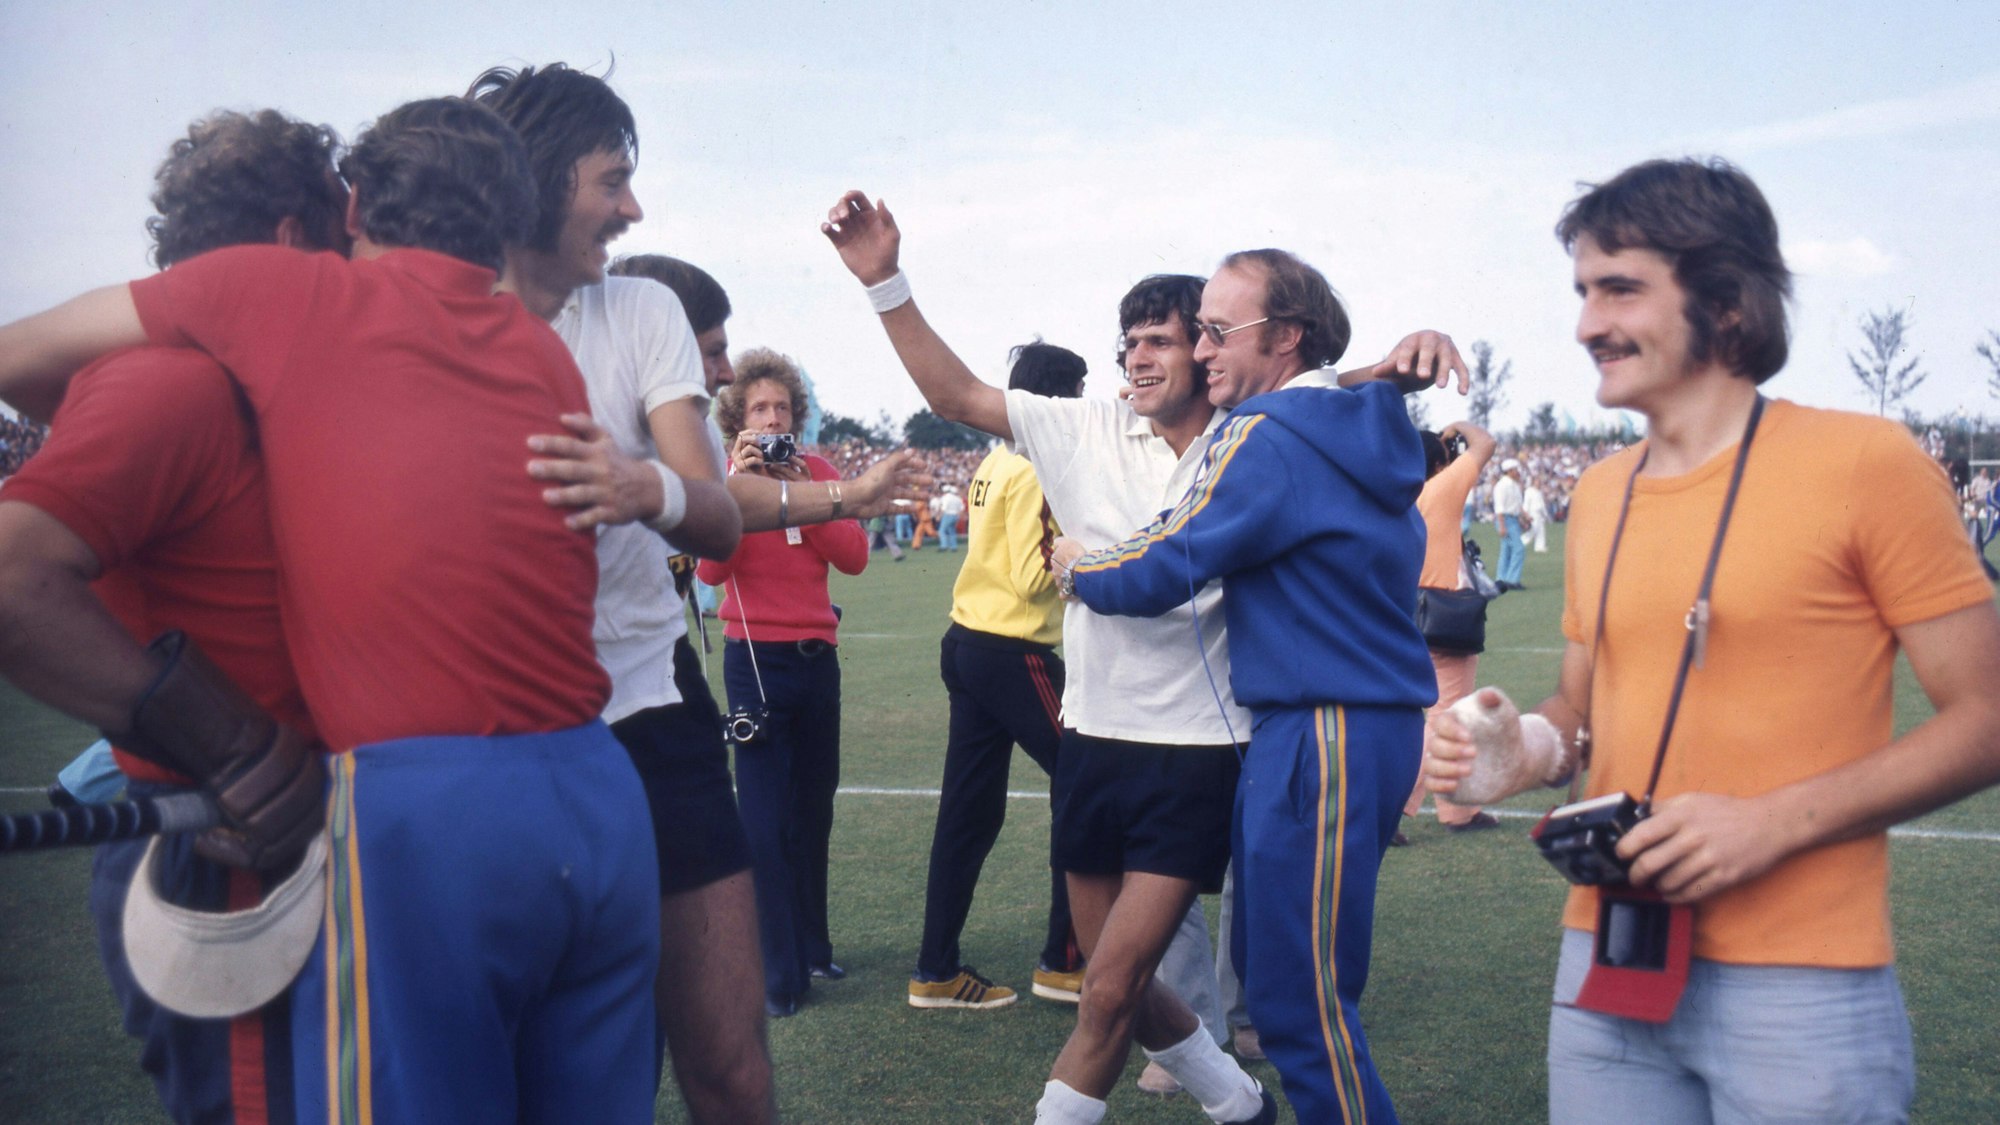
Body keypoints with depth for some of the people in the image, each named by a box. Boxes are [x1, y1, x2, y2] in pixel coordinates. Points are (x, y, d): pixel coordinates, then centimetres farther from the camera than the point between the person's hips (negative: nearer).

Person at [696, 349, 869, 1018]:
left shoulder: (818, 472, 6)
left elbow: (854, 557, -5)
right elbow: (710, 568, -16)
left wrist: (804, 491, -12)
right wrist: (738, 484, -21)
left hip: (817, 656, 4)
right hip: (756, 658, -4)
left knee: (814, 809, 12)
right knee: (766, 818, -6)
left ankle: (811, 947, 27)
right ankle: (780, 973, -1)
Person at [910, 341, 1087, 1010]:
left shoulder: (995, 464, 14)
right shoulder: (1036, 471, -13)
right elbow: (1034, 576, -17)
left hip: (968, 645, 9)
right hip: (1015, 654, -9)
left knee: (969, 811, 10)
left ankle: (937, 971, 15)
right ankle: (1064, 962, 6)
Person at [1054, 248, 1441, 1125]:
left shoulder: (1268, 438, -13)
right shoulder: (1355, 426, 15)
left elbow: (1153, 574, -10)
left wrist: (1075, 563, 8)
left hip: (1325, 738, -10)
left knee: (1298, 1000, -5)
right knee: (1271, 966, 17)